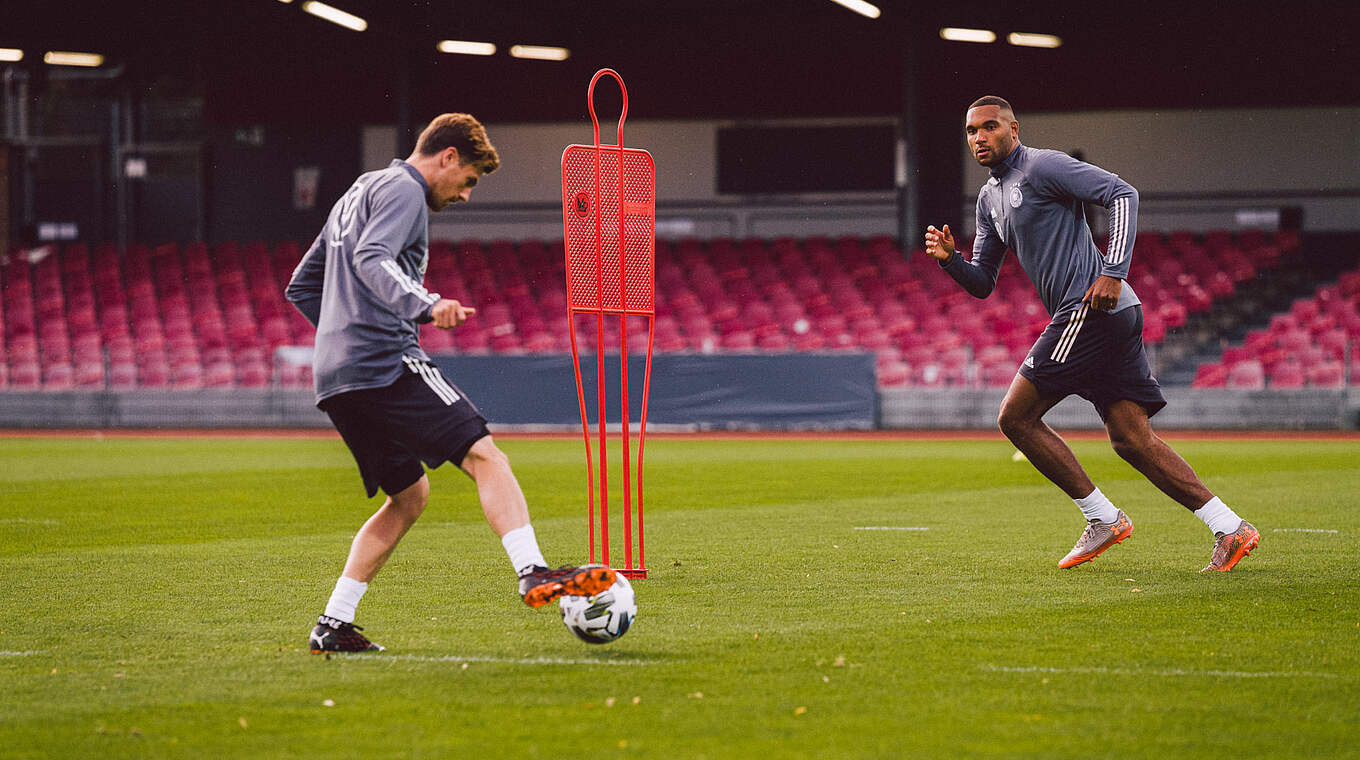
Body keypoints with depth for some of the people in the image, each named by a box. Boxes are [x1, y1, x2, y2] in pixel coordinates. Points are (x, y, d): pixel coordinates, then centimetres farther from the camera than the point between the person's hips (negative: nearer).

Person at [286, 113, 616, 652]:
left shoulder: (359, 193, 28)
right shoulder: (403, 190, -2)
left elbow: (302, 287, 32)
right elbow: (370, 259, -23)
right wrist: (425, 305, -36)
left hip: (337, 382, 10)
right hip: (387, 364, -10)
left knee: (409, 495, 15)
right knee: (484, 456, -13)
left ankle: (333, 626, 9)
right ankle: (533, 573, -30)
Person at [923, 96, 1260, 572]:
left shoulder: (1043, 166, -5)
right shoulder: (989, 198, 22)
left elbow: (1123, 194, -13)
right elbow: (982, 283, 25)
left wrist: (1113, 273, -21)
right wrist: (949, 259, 4)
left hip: (1090, 309, -9)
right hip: (1114, 319, 9)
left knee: (1016, 416, -5)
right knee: (1131, 439, 4)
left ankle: (1103, 519, -2)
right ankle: (1230, 529, 0)